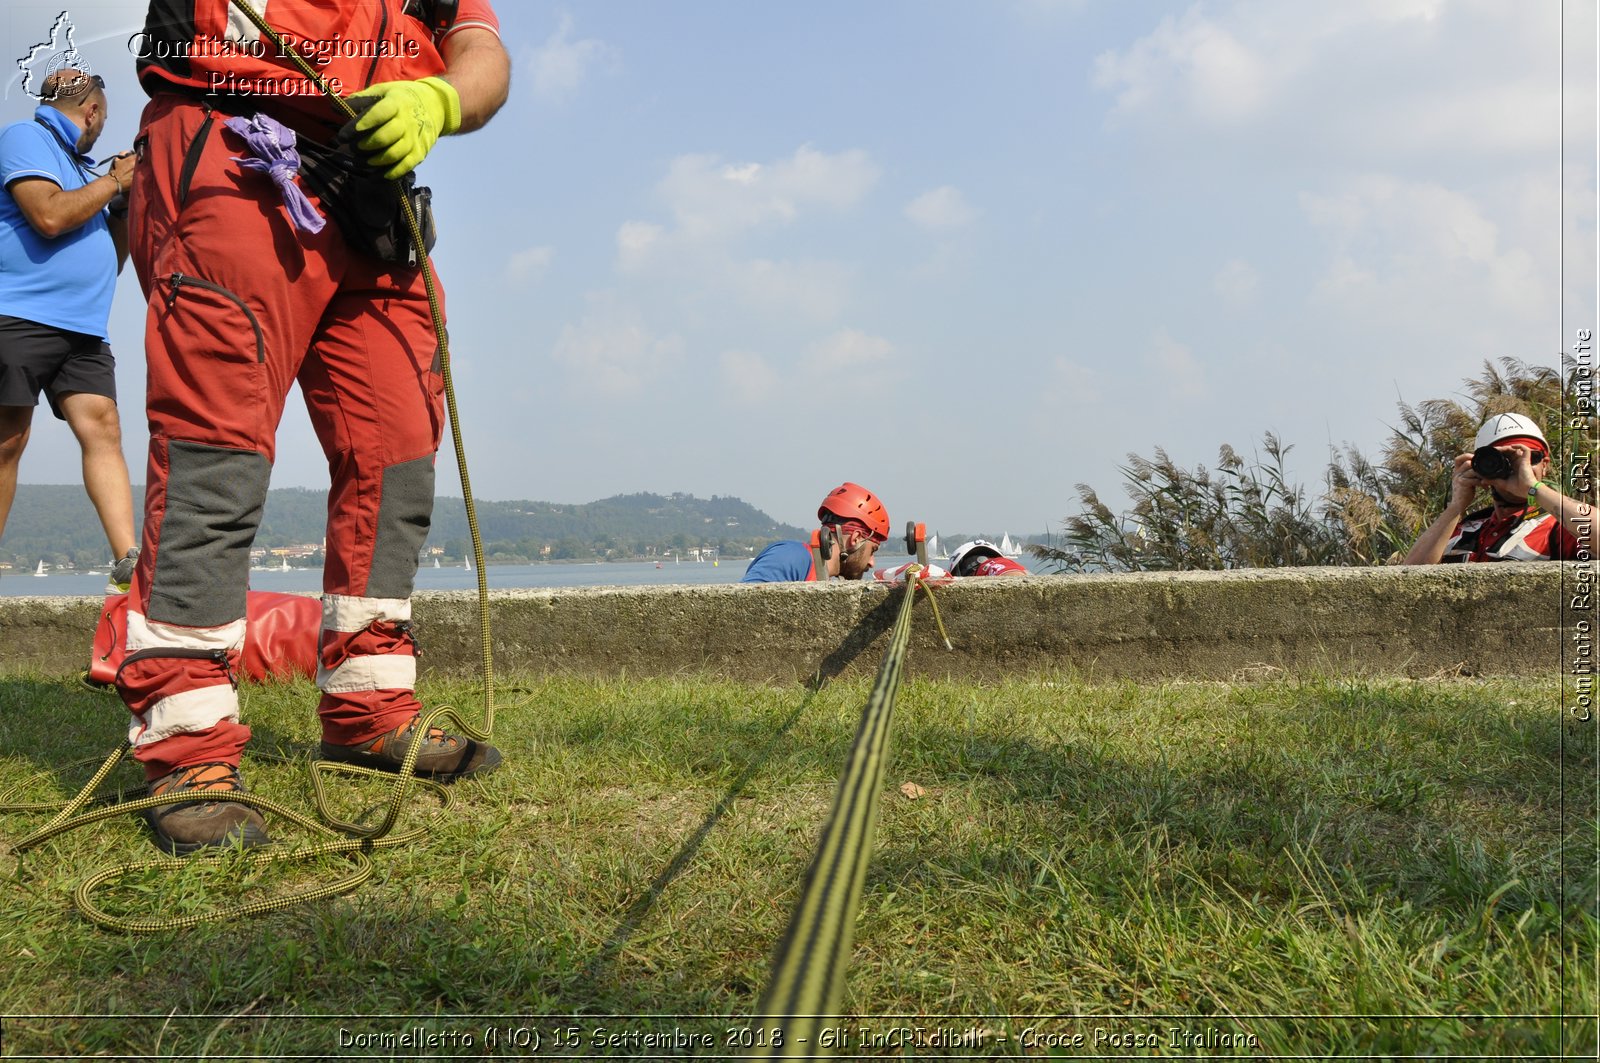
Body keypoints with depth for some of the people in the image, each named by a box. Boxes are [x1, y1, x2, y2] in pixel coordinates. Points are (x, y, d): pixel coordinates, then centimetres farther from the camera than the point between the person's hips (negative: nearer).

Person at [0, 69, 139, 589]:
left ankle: (128, 557, -20)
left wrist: (124, 203, 15)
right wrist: (115, 181, -4)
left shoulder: (78, 166, 25)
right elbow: (49, 216, -15)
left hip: (83, 330, 7)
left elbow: (108, 261, 27)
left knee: (102, 429, -9)